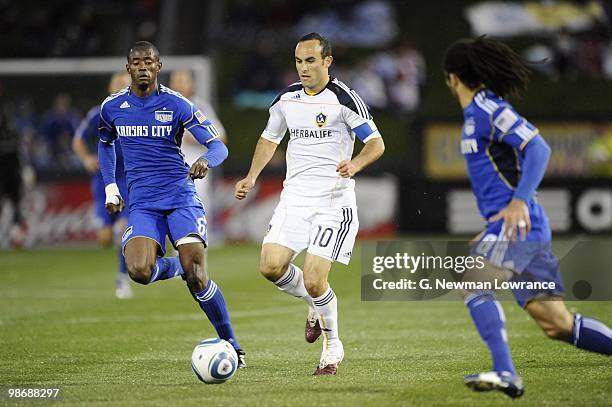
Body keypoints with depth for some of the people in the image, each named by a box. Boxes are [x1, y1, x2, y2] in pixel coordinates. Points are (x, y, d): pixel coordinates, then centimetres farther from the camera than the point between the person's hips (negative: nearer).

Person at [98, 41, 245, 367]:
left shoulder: (176, 104, -4)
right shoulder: (112, 107, 5)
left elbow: (219, 147, -8)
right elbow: (105, 144, 27)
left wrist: (206, 161, -31)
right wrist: (110, 188, 18)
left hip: (180, 197, -2)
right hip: (142, 204, 2)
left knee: (196, 278, -15)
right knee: (139, 271, -25)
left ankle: (231, 346, 2)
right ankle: (174, 267, 12)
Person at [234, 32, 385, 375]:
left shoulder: (344, 98, -8)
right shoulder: (287, 99, 8)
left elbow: (376, 143, -7)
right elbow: (270, 138, 24)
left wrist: (354, 165, -26)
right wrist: (252, 177, 12)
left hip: (333, 201, -5)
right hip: (295, 196, 5)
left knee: (314, 281, -13)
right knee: (271, 266, -12)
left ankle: (333, 347, 11)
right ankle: (316, 306, 19)